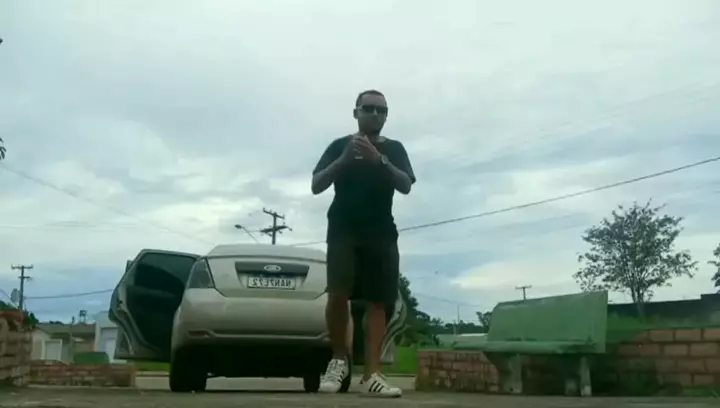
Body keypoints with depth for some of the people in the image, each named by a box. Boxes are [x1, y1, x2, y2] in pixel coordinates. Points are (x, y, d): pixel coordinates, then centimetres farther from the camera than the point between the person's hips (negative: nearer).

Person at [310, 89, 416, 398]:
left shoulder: (394, 149, 13)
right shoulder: (339, 146, 11)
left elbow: (405, 186, -4)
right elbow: (316, 186, 1)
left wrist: (378, 159, -20)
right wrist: (345, 158, -14)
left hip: (382, 234, 2)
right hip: (343, 230, -1)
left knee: (377, 301, -5)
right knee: (337, 293, -20)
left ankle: (372, 375, -6)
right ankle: (340, 358, 1)